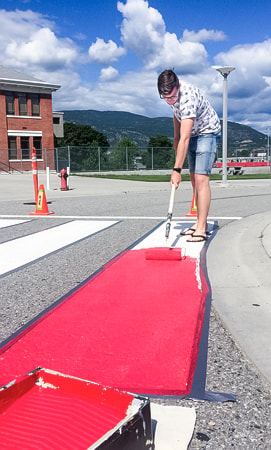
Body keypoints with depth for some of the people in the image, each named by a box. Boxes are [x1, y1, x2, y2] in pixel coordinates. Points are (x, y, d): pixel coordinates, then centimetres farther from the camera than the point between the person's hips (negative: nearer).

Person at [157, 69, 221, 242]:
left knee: (201, 179, -19)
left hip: (208, 133, -9)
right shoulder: (174, 93, -9)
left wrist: (177, 170, -42)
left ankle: (201, 229, -20)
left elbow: (184, 139, -40)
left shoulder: (188, 98, -36)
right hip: (193, 134, 9)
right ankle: (200, 223, 14)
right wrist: (176, 138, 16)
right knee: (194, 178, 8)